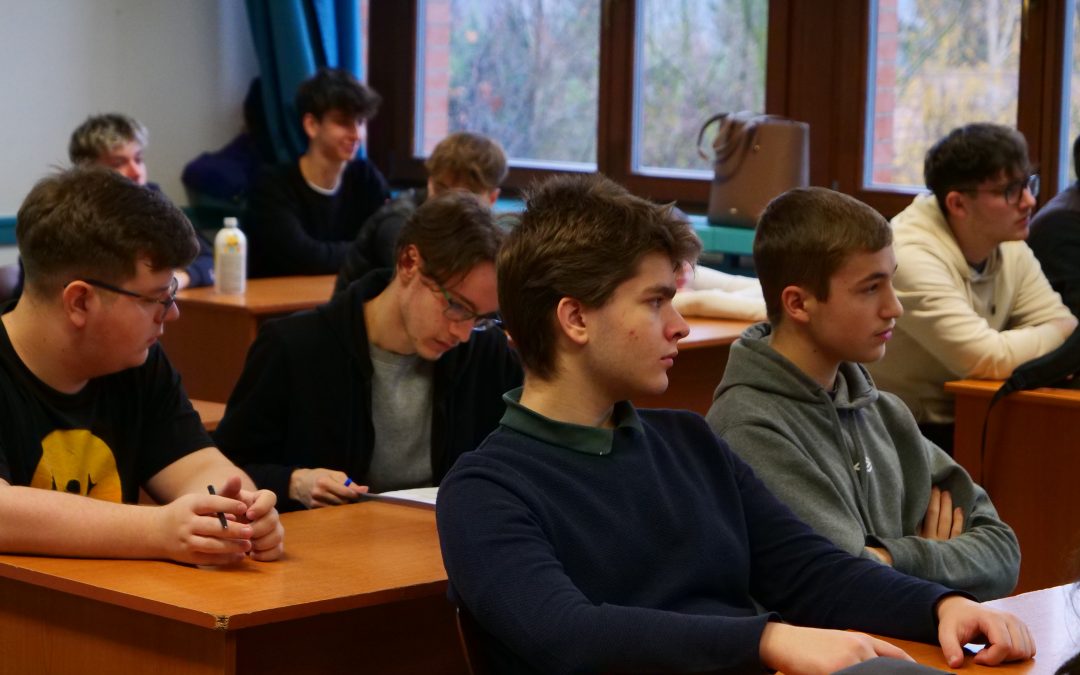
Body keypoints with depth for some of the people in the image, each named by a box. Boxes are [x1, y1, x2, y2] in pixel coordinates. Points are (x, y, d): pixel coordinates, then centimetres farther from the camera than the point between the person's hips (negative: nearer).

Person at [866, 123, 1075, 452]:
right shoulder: (910, 258, -23)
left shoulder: (1011, 247, 3)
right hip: (899, 435, -8)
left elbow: (1061, 325, 1)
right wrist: (1065, 335, -12)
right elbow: (987, 359, -26)